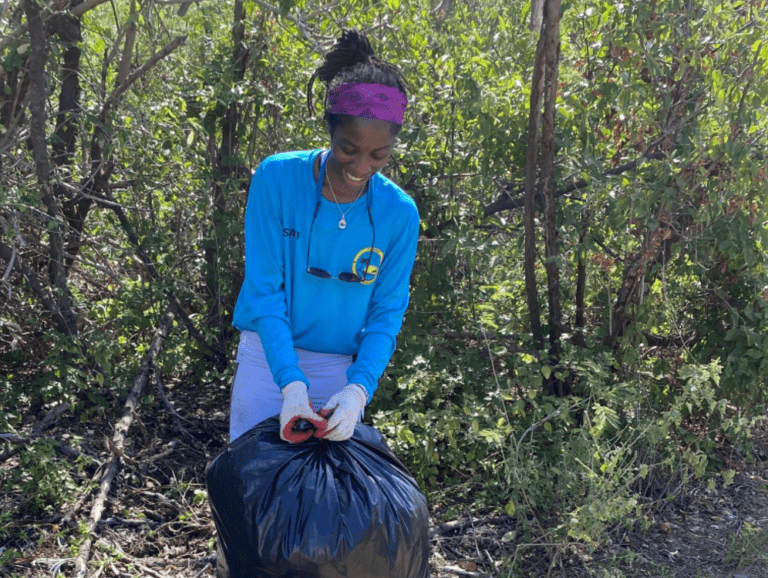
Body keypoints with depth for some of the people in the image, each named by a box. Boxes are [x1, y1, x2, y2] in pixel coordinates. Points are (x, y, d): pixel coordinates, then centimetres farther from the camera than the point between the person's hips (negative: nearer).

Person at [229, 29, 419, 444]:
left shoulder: (399, 214, -9)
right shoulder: (277, 178, -15)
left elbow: (387, 312, -6)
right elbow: (264, 289, -15)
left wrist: (358, 389, -22)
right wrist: (291, 382, -25)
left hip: (342, 371, 1)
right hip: (269, 358, -1)